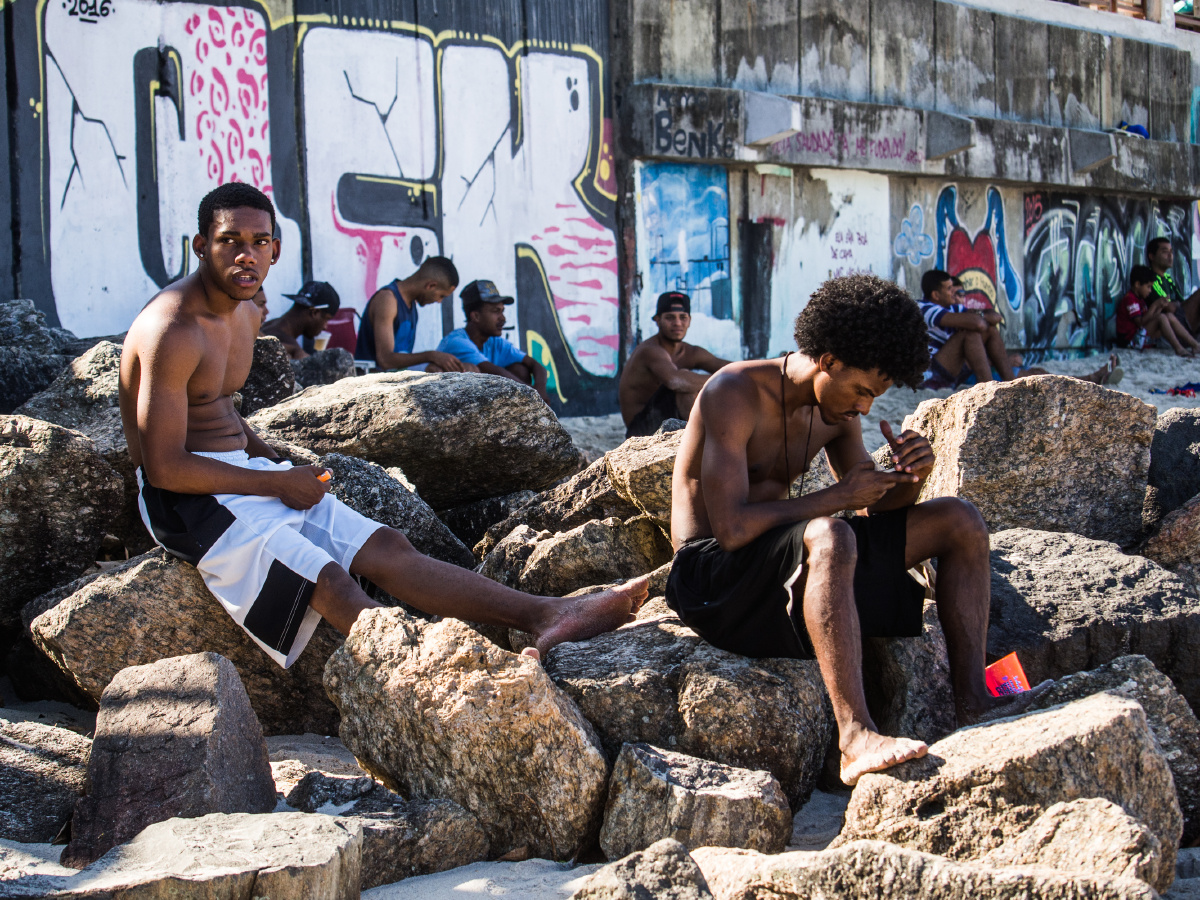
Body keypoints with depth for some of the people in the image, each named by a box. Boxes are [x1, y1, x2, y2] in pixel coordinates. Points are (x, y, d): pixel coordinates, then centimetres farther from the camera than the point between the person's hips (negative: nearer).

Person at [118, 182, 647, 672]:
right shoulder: (172, 331, -19)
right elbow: (164, 466, -21)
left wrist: (274, 458, 9)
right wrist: (276, 482, -14)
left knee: (385, 548, -6)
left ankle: (544, 616, -14)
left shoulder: (245, 313, 11)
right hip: (187, 494, -8)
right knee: (328, 582, -26)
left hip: (243, 472, 8)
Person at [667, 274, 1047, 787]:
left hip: (792, 561, 8)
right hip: (712, 577, -8)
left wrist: (910, 478, -12)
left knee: (960, 521, 1)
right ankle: (856, 738, -45)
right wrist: (837, 498, -20)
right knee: (829, 538, -41)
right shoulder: (734, 393, -19)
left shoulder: (836, 408, 6)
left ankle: (971, 698, -8)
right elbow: (731, 528, -27)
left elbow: (876, 505, 12)